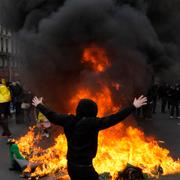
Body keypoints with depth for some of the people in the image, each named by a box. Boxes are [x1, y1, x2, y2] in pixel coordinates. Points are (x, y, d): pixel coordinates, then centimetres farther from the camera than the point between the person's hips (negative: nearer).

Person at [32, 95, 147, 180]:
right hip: (84, 166, -7)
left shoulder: (68, 121, -3)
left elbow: (51, 116, 11)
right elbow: (114, 119, -25)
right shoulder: (92, 123, -21)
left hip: (71, 164, 7)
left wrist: (39, 105, 28)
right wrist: (133, 107, -22)